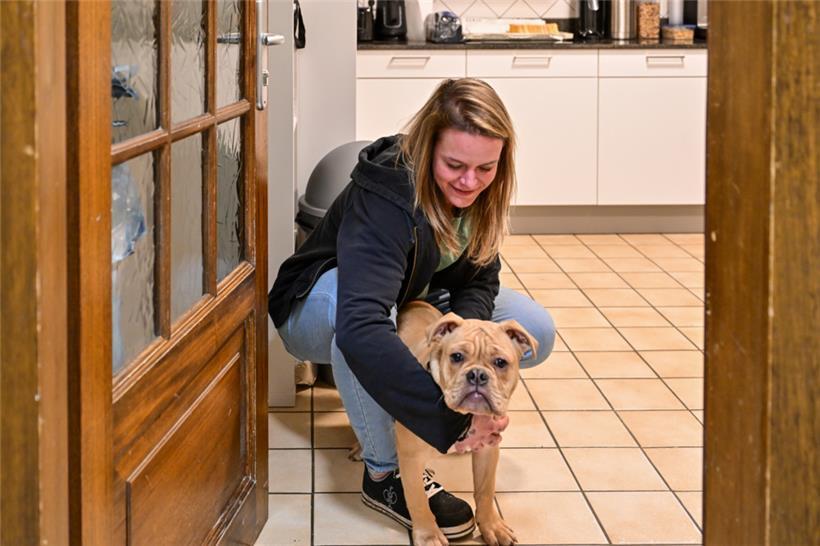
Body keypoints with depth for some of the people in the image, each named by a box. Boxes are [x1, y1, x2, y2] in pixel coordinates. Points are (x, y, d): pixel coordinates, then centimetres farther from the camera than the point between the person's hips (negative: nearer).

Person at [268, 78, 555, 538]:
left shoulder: (477, 191, -17)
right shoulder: (383, 199, -39)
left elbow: (479, 279, -10)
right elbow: (359, 329, -53)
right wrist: (449, 416, -59)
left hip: (412, 305, 7)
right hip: (319, 310, -7)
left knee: (537, 331, -11)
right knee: (357, 307, -43)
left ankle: (374, 411, 0)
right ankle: (386, 473, -27)